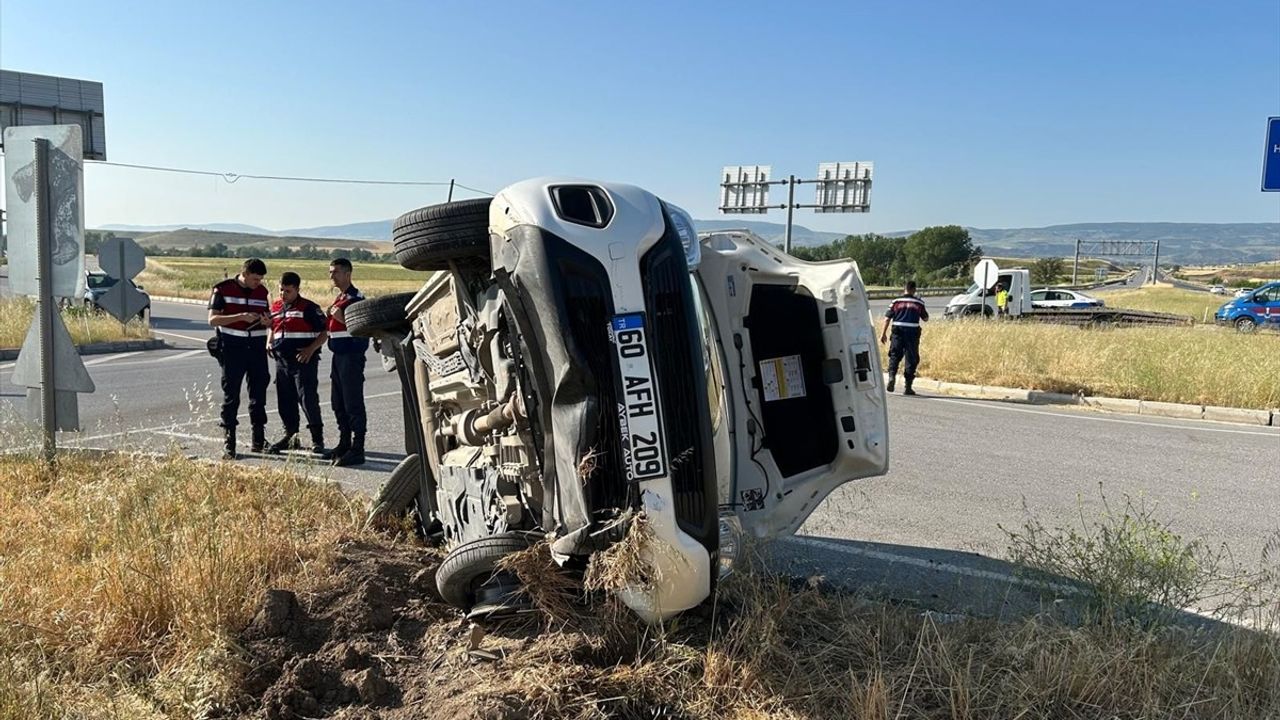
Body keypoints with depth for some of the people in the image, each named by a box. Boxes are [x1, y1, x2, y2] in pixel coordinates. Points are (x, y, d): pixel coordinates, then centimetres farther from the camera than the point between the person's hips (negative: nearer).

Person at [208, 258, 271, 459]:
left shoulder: (261, 292, 9)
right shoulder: (223, 289, -4)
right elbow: (213, 319, -10)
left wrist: (265, 321, -7)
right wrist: (241, 316, -21)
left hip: (257, 347, 4)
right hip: (232, 347, -4)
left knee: (259, 393, 7)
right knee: (231, 396, 0)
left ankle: (258, 440, 17)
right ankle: (228, 444, 6)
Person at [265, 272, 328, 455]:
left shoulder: (309, 308, -6)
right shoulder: (275, 307, 13)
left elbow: (324, 332, -6)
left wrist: (311, 349, -18)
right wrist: (269, 343, 9)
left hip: (304, 361, -7)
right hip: (282, 361, 7)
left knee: (308, 399, -8)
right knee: (285, 401, 12)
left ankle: (317, 439, -1)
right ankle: (290, 436, 25)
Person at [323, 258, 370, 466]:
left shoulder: (356, 298, -12)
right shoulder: (339, 297, 17)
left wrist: (342, 318, -24)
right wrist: (329, 316, 9)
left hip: (352, 355, -10)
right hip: (339, 354, 10)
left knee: (353, 403, -7)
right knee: (338, 402, 15)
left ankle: (357, 450, -2)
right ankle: (344, 444, 26)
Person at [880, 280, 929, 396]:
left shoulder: (896, 302, 3)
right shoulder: (919, 303, 2)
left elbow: (887, 318, 1)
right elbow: (926, 319, 9)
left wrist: (883, 333, 5)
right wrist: (923, 312, 29)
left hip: (898, 332, 1)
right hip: (912, 333, -1)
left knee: (894, 356, 8)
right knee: (911, 359, 5)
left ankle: (892, 376, -18)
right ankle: (907, 387, 5)